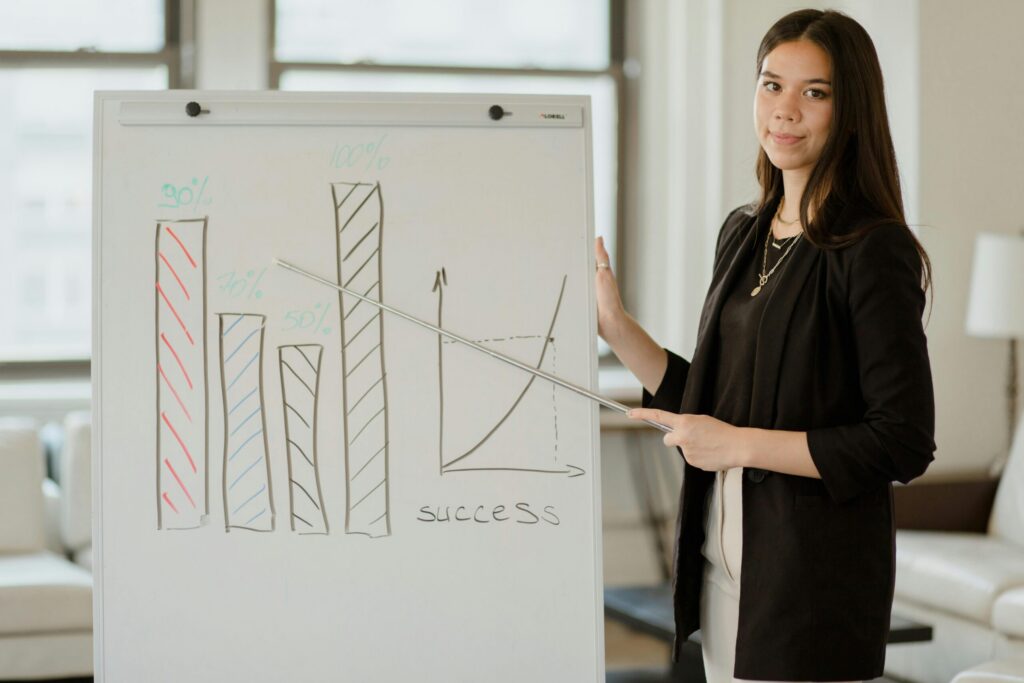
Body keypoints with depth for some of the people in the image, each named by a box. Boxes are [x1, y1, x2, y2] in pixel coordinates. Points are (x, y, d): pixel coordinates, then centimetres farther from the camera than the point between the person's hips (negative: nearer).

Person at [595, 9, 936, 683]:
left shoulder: (875, 251, -13)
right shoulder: (743, 232, 10)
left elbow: (905, 443, -18)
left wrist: (740, 445, -16)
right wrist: (616, 327, 5)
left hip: (815, 577, -7)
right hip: (723, 563, 7)